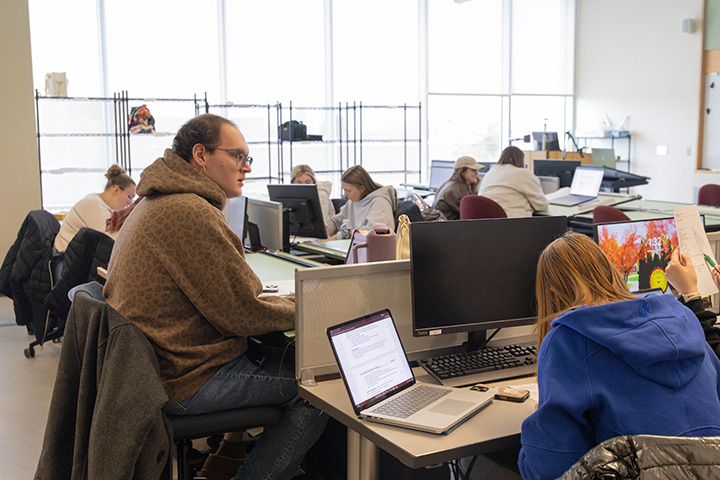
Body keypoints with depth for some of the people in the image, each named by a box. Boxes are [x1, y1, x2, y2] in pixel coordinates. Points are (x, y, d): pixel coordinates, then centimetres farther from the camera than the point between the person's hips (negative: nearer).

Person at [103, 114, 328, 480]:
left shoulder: (155, 204, 13)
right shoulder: (190, 213, -22)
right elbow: (243, 314, -19)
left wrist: (284, 301, 7)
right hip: (186, 384, -10)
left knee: (281, 352, 20)